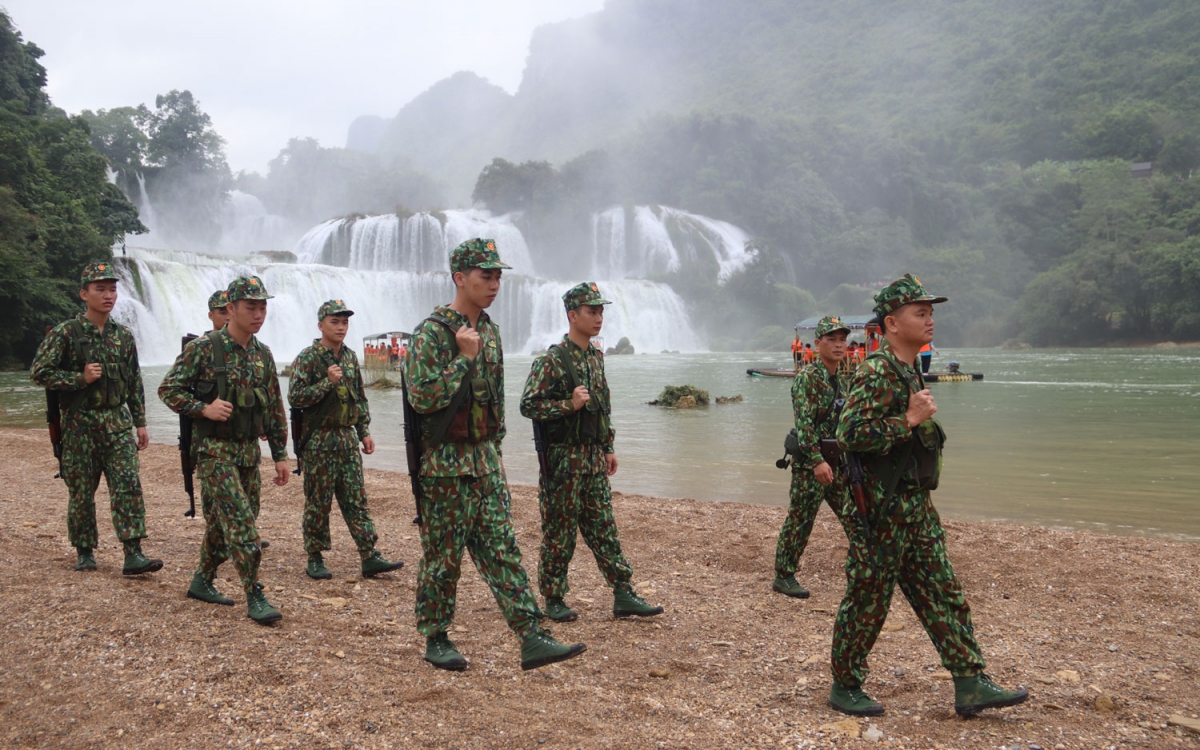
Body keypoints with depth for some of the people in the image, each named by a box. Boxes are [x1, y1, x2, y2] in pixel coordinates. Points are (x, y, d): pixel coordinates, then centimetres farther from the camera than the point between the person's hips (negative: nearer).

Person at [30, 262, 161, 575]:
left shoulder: (123, 335, 8)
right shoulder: (65, 333, -5)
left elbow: (135, 382, 13)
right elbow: (39, 372, -7)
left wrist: (140, 423, 11)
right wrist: (80, 378, -17)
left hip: (117, 421, 3)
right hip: (79, 423, -3)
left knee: (129, 486, -7)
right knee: (81, 492, 7)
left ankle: (133, 555, -8)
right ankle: (84, 552, 22)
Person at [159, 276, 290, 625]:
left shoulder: (263, 354, 8)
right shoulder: (203, 348, -10)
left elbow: (275, 409, 12)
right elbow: (168, 389, -7)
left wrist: (280, 455, 10)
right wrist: (204, 408, -21)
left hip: (249, 451, 7)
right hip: (216, 451, -6)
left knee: (226, 523, 14)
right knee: (242, 524, -11)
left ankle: (202, 581, 32)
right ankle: (255, 598, -6)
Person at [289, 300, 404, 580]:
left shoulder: (350, 357, 11)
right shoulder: (307, 358, -8)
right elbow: (294, 397, -15)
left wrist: (365, 431, 14)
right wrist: (327, 382, -22)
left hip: (347, 438, 6)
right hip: (319, 440, -5)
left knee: (356, 500, 4)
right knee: (318, 502, 2)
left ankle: (370, 557, 4)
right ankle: (315, 559, 14)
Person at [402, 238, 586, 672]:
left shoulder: (489, 331, 12)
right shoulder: (431, 334, -12)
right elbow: (422, 398, -21)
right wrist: (464, 357, -20)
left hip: (486, 460, 7)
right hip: (445, 463, -7)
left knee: (502, 550, 4)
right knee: (443, 556, 4)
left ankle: (531, 640, 3)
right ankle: (436, 639, 20)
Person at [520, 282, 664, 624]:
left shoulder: (596, 357, 12)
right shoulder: (552, 360, -12)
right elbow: (528, 405, -15)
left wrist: (608, 448, 18)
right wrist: (570, 404, -23)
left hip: (594, 458, 7)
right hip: (563, 458, -7)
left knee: (603, 528, 10)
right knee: (560, 533, 2)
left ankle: (623, 595, 13)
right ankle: (554, 600, 14)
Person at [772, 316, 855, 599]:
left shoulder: (842, 379, 12)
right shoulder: (806, 378, -13)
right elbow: (803, 424, -21)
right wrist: (817, 461, -26)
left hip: (839, 462, 8)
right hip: (811, 462, -8)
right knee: (799, 522, 0)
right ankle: (783, 577, 12)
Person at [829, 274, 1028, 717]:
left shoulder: (906, 371, 15)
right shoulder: (876, 372, -17)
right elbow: (851, 434, -27)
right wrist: (910, 420, -23)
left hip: (915, 507, 10)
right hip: (883, 511, -10)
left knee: (943, 595, 10)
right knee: (867, 601, 2)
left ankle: (969, 685, 16)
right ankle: (844, 687, 15)